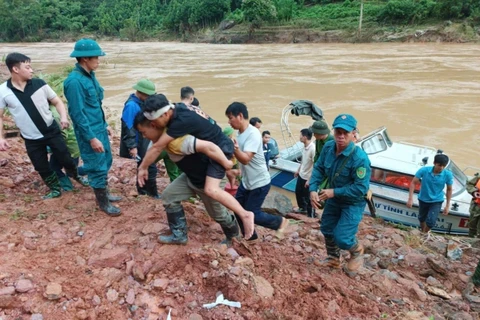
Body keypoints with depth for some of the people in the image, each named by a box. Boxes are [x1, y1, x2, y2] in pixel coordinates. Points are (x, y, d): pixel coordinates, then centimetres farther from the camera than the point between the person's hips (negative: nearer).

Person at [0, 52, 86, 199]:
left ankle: (76, 176, 40)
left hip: (52, 131, 0)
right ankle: (55, 189, 35)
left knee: (65, 159, 8)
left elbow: (57, 101, 0)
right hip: (31, 139, 0)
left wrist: (63, 117, -17)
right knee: (42, 167, 11)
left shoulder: (39, 84, -8)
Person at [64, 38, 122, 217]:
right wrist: (91, 138, -20)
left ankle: (105, 194, 37)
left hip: (100, 129, 9)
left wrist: (105, 125, 19)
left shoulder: (89, 75, 6)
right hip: (89, 133, -9)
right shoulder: (74, 81, -22)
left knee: (106, 163, 19)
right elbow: (77, 113, -21)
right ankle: (103, 203, 20)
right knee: (97, 167, 4)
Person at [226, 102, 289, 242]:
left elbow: (246, 159, -35)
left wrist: (234, 147, -47)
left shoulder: (253, 134, -24)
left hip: (260, 183, -9)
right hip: (246, 181, 9)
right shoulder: (240, 133, 3)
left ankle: (280, 222, 22)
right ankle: (250, 237, 33)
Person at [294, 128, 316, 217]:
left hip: (308, 178, -9)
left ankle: (311, 215, 23)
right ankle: (302, 208, 48)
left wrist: (309, 180, -25)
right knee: (298, 191, 25)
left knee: (308, 198, 5)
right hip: (301, 175, 9)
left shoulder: (313, 149, -28)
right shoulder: (305, 147, -1)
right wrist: (298, 170, 24)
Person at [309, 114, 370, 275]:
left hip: (353, 202, -6)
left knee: (341, 237, -9)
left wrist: (334, 192, -28)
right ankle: (333, 259, 44)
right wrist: (313, 189, -20)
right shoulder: (328, 147, -14)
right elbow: (319, 168, -5)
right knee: (327, 229, 18)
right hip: (334, 198, 7)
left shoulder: (360, 158, -33)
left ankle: (357, 252, 27)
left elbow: (361, 188, -31)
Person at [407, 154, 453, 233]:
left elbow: (449, 190, -4)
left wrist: (447, 206, -3)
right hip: (423, 199, 1)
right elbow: (413, 183, -14)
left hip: (437, 201, -1)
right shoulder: (424, 170, -22)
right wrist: (410, 198, -21)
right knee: (422, 219, 19)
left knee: (431, 221, -11)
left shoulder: (448, 175, -19)